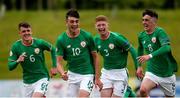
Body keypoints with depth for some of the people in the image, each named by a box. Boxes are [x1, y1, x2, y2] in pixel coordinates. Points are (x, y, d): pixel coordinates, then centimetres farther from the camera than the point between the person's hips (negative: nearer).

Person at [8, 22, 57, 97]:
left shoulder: (39, 43, -11)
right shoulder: (16, 47, -8)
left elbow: (53, 50, 8)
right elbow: (10, 67, -9)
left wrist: (54, 67, 3)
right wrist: (17, 61, -29)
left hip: (42, 78, -3)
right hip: (28, 82, 3)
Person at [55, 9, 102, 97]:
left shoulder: (87, 36, -8)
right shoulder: (61, 39, -6)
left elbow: (95, 57, 1)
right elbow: (58, 62, -6)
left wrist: (97, 78, -1)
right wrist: (62, 73, -28)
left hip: (87, 74, -3)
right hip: (72, 74, 3)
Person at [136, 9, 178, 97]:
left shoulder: (160, 32, -18)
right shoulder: (141, 35, 1)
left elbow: (167, 48, -36)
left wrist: (150, 56, -46)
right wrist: (139, 66, 20)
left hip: (167, 74, -3)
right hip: (152, 72, 3)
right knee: (143, 90, -24)